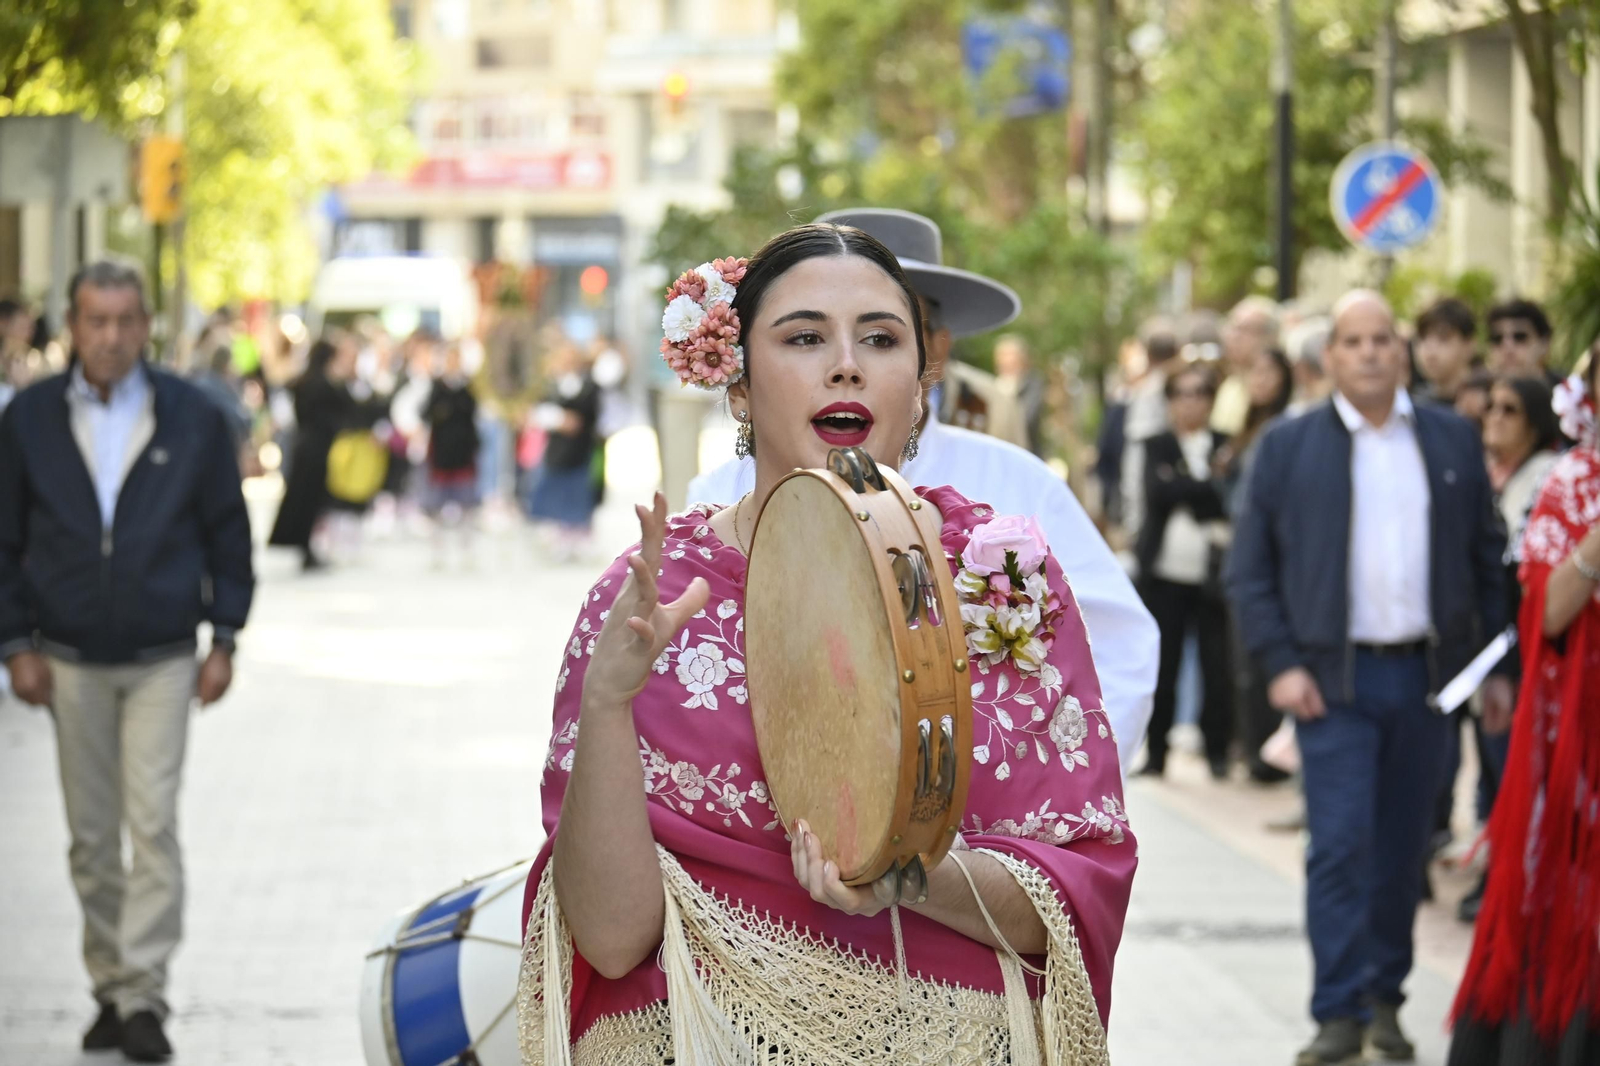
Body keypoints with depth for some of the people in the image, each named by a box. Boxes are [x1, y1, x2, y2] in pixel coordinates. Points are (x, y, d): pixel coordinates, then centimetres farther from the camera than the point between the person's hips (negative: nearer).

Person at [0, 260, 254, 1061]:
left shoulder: (192, 418, -1)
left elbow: (227, 533, 6)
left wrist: (224, 639, 2)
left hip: (162, 660, -1)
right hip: (70, 662, 2)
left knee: (153, 824, -10)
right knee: (91, 837, 7)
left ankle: (144, 997, -7)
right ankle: (110, 988, 17)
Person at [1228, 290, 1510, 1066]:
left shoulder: (1453, 442, 8)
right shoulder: (1288, 448, 1)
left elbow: (1486, 558, 12)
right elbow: (1250, 568, 1)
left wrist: (1497, 664, 8)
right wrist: (1280, 665, -8)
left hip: (1425, 675, 3)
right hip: (1334, 677, -2)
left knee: (1402, 848, 8)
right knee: (1340, 846, -9)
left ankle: (1384, 995, 21)